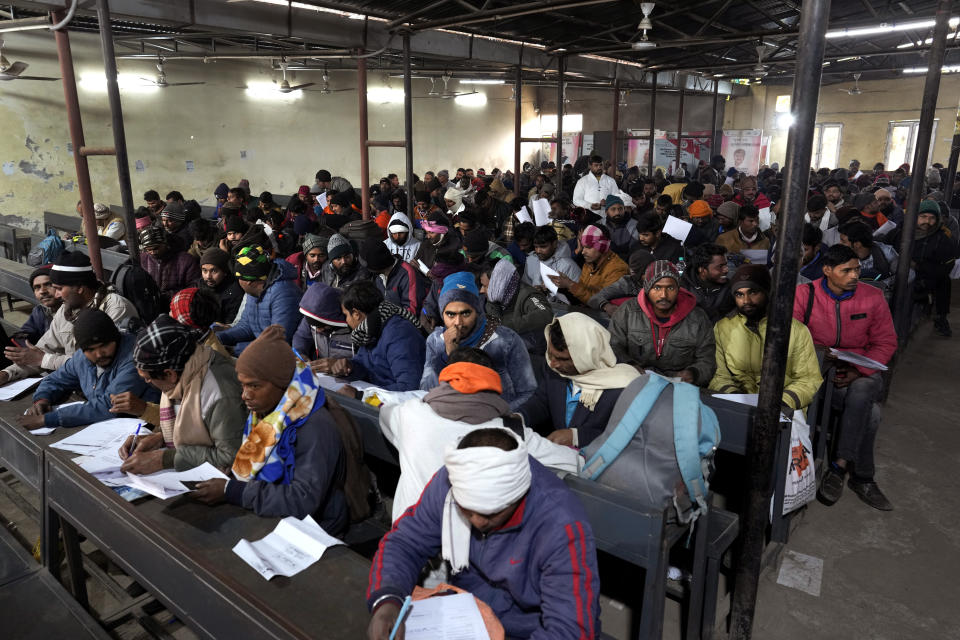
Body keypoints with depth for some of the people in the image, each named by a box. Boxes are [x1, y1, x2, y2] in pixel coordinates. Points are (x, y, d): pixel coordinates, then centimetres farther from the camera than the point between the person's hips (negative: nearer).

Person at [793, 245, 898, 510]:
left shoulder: (873, 297, 3)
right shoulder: (805, 294, -2)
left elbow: (886, 342, 5)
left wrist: (859, 371, -12)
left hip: (862, 372, 2)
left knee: (860, 392, -34)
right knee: (870, 411, -27)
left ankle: (839, 467, -25)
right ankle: (862, 478, -11)